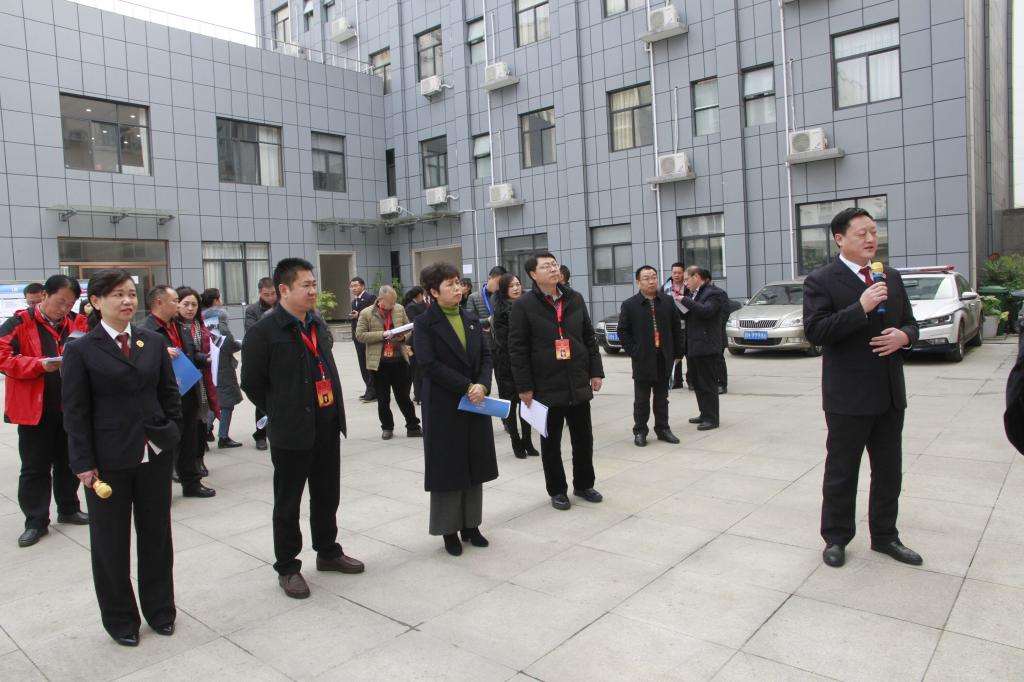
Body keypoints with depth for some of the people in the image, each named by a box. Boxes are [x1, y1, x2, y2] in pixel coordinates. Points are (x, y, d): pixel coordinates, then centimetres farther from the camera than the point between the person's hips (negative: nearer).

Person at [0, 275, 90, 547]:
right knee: (35, 467, 5)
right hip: (35, 409, -3)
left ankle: (69, 509, 30)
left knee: (69, 462, 15)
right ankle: (35, 521, 15)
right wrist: (40, 365, -22)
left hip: (70, 407, 4)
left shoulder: (77, 323, 4)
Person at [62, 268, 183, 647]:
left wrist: (172, 434, 2)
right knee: (111, 541, 11)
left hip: (155, 454, 3)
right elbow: (76, 412, -6)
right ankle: (120, 618, 29)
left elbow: (170, 393, 9)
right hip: (109, 459, -3)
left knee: (156, 534, 14)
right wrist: (84, 463, -9)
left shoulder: (154, 342, 4)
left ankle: (160, 609, 31)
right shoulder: (81, 350, -6)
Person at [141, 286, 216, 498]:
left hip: (188, 397, 8)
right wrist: (162, 354, -34)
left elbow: (193, 355, 21)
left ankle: (191, 482, 30)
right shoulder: (145, 330, -15)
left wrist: (206, 359, 3)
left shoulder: (179, 328, 13)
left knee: (190, 442, 17)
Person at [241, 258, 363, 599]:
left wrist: (335, 412, 13)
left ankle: (328, 552, 37)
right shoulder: (263, 332, -13)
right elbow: (252, 383, -7)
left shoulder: (317, 323, 9)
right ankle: (287, 568, 23)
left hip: (327, 427, 7)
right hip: (291, 433, -6)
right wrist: (281, 414, 1)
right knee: (288, 504, 8)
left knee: (327, 496, 19)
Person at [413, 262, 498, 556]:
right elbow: (430, 364, -16)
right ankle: (449, 530, 16)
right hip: (443, 406, -5)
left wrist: (482, 385, -14)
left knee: (474, 464, 11)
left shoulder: (471, 320, 9)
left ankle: (471, 525, 23)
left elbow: (486, 355, 4)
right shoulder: (424, 323, -8)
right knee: (447, 467, 3)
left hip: (475, 402, 5)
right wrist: (466, 387, -19)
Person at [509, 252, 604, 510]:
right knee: (551, 442, 10)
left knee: (584, 438, 13)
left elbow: (589, 337, 11)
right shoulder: (524, 305, -7)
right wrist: (524, 386, -12)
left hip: (578, 383, 4)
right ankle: (557, 490, 25)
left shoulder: (575, 299, 7)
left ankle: (584, 484, 31)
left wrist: (596, 371, 5)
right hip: (547, 386, -4)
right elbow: (517, 348, -9)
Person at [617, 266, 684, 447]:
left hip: (664, 358, 3)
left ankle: (662, 429, 23)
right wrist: (633, 351, -9)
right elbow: (623, 331, -3)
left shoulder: (668, 302, 5)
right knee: (642, 399, 5)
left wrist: (677, 352, 4)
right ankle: (640, 431, 15)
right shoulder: (629, 305, -4)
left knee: (662, 398, 12)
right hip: (642, 359, -2)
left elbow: (675, 328, 7)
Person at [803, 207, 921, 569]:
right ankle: (835, 538, 22)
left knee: (889, 471, 15)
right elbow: (815, 332, -18)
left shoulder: (891, 277, 11)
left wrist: (904, 336, -7)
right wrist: (861, 307, -25)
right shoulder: (821, 280, -9)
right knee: (841, 472, 7)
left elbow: (909, 322, 17)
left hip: (890, 393, 6)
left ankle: (885, 536, 31)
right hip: (848, 396, -6)